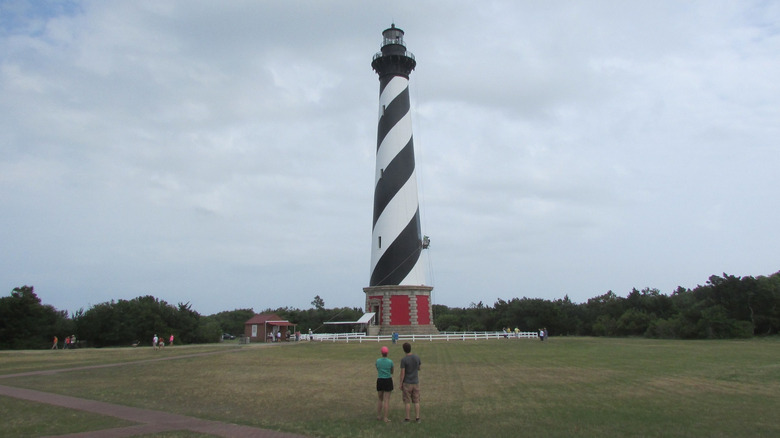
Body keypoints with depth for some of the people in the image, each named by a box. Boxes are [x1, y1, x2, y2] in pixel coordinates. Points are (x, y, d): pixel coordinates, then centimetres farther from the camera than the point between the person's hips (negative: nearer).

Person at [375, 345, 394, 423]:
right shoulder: (390, 361, -10)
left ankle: (378, 416, 23)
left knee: (380, 399, 20)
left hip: (380, 381, 3)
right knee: (386, 400, 2)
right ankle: (386, 418, 2)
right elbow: (392, 372, 5)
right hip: (388, 381, -3)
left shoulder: (377, 361, -3)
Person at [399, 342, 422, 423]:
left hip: (407, 384, -3)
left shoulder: (403, 360, -17)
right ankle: (417, 418, 10)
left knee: (407, 401, 6)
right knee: (416, 401, 10)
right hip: (416, 383, 3)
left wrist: (400, 384, -6)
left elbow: (402, 373, -15)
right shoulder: (417, 357, -5)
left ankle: (407, 418, 9)